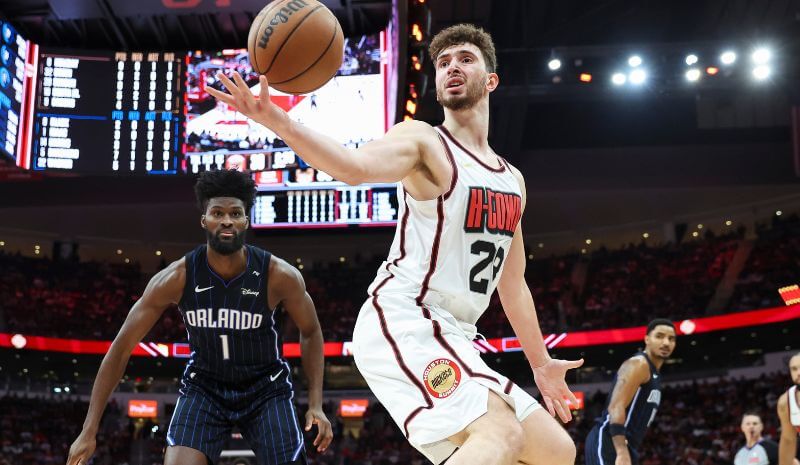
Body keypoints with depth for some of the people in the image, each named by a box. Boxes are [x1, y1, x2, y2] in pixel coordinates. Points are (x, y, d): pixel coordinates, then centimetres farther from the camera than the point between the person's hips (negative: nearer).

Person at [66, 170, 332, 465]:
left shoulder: (280, 275, -21)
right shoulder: (176, 278, -20)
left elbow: (311, 332, -1)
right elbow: (121, 347, -13)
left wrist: (316, 404, -11)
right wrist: (89, 430, -15)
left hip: (266, 389, 0)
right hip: (203, 387, 0)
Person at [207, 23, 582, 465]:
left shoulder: (512, 180, 19)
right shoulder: (423, 140, -3)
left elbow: (512, 284, 27)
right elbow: (355, 166, -26)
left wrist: (541, 363, 31)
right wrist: (277, 121, -43)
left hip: (451, 338, 8)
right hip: (402, 320, -8)